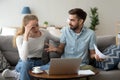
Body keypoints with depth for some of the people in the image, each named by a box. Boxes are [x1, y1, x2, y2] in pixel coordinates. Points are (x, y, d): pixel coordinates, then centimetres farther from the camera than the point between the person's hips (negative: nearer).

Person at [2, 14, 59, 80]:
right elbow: (24, 58, -33)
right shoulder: (20, 38, -16)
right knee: (25, 63, -40)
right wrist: (26, 36, -35)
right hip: (24, 64, -4)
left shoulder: (44, 33, -6)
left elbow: (56, 39, 17)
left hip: (38, 63, 4)